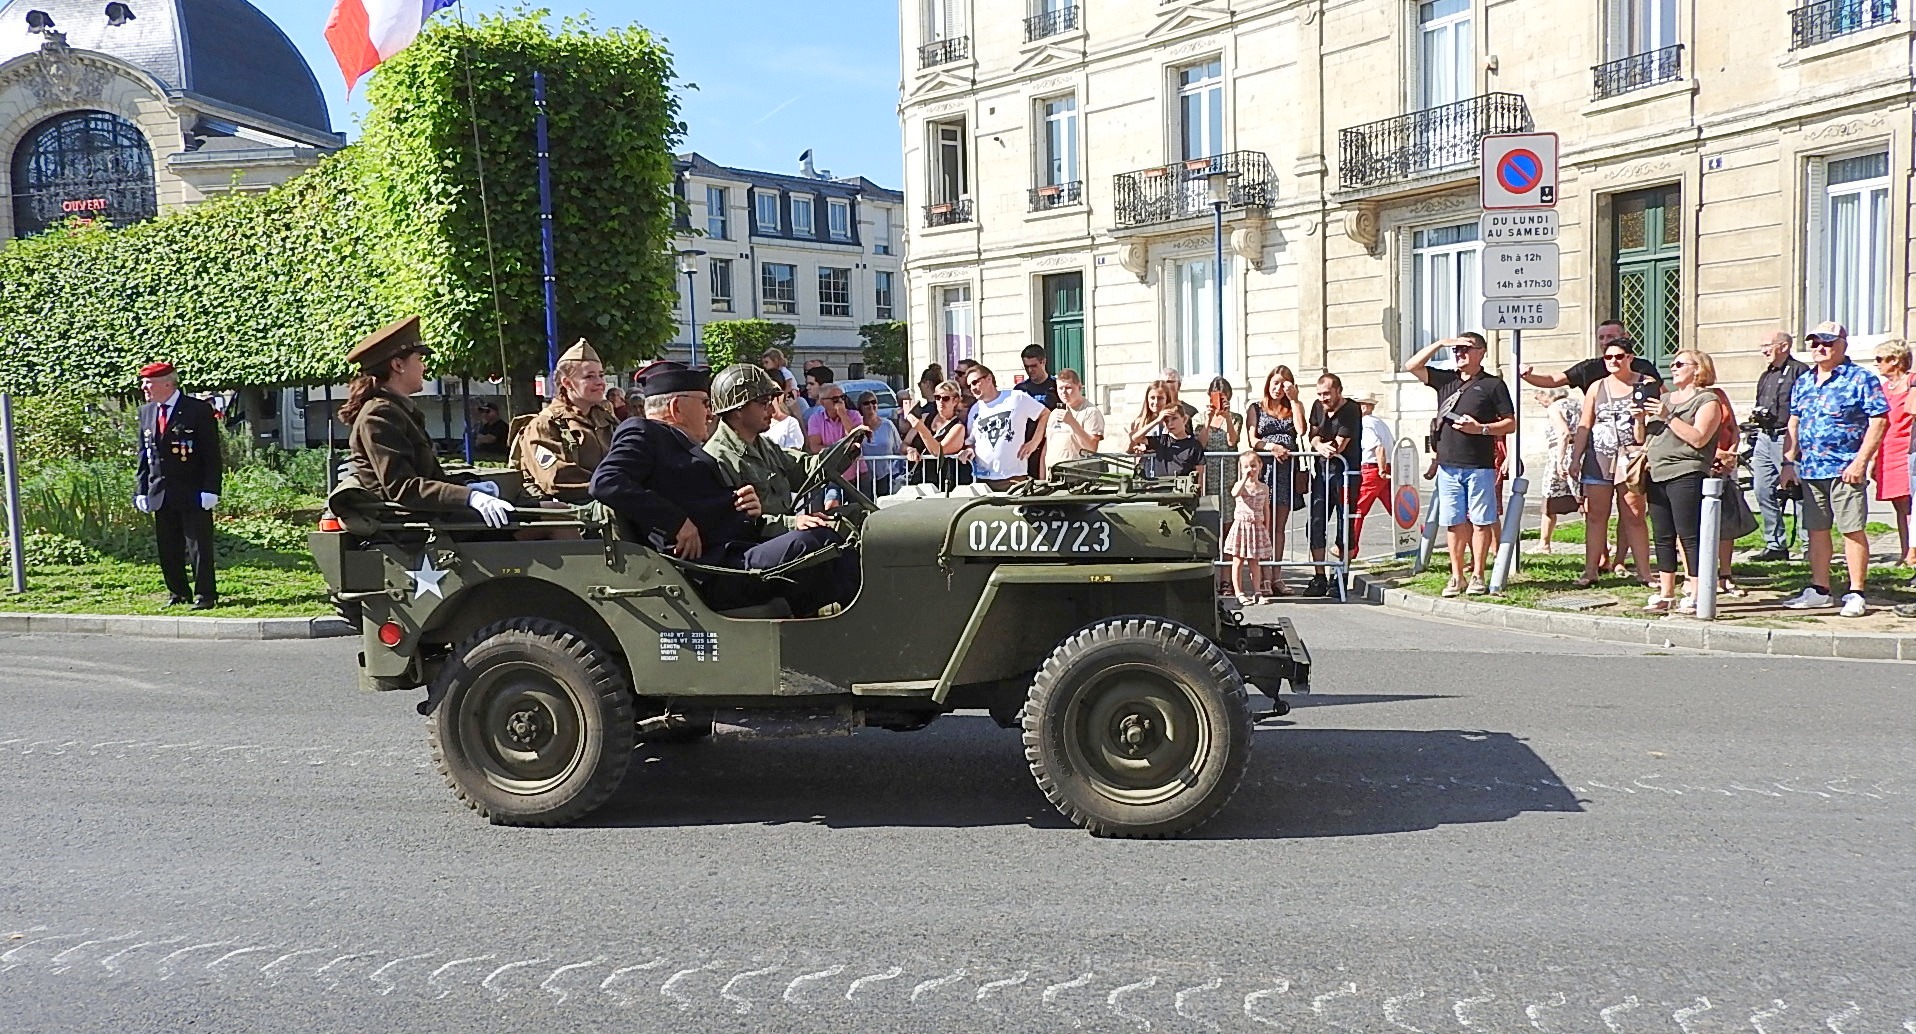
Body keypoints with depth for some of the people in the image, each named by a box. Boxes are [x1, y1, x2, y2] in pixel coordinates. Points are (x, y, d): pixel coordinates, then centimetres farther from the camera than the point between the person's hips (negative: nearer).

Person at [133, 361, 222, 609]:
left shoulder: (199, 410, -7)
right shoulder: (146, 412, 12)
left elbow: (212, 455, -8)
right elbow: (144, 455, 15)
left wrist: (210, 490, -14)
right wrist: (141, 490, 8)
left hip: (192, 494, -6)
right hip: (160, 493, 6)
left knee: (199, 546, -3)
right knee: (167, 547, 10)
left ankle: (205, 595, 4)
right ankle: (178, 593, 21)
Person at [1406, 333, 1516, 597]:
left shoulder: (1493, 385, 3)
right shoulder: (1445, 380, 15)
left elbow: (1511, 424, 2)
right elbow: (1412, 366, 10)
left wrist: (1481, 429, -13)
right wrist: (1440, 344, 4)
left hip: (1479, 466, -3)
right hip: (1448, 465, 4)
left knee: (1480, 521, 0)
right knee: (1455, 523, 5)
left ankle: (1477, 576, 6)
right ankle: (1457, 577, 11)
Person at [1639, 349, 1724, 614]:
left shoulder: (1707, 401, 1)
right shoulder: (1663, 398, 22)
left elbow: (1699, 438, -14)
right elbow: (1643, 438, 20)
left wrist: (1669, 416, -16)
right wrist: (1641, 419, 1)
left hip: (1686, 475, -7)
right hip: (1657, 474, 7)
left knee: (1689, 536, -9)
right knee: (1663, 539, 7)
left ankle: (1695, 595, -7)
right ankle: (1665, 594, 12)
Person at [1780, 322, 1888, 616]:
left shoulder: (1861, 379, -3)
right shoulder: (1803, 382, 15)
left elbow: (1879, 420, -8)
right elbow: (1794, 423, 19)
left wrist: (1860, 461, -15)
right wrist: (1788, 462, 12)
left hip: (1845, 469, -6)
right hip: (1809, 469, 6)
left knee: (1852, 530, -3)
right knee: (1816, 530, 11)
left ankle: (1856, 594, 3)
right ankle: (1819, 590, 19)